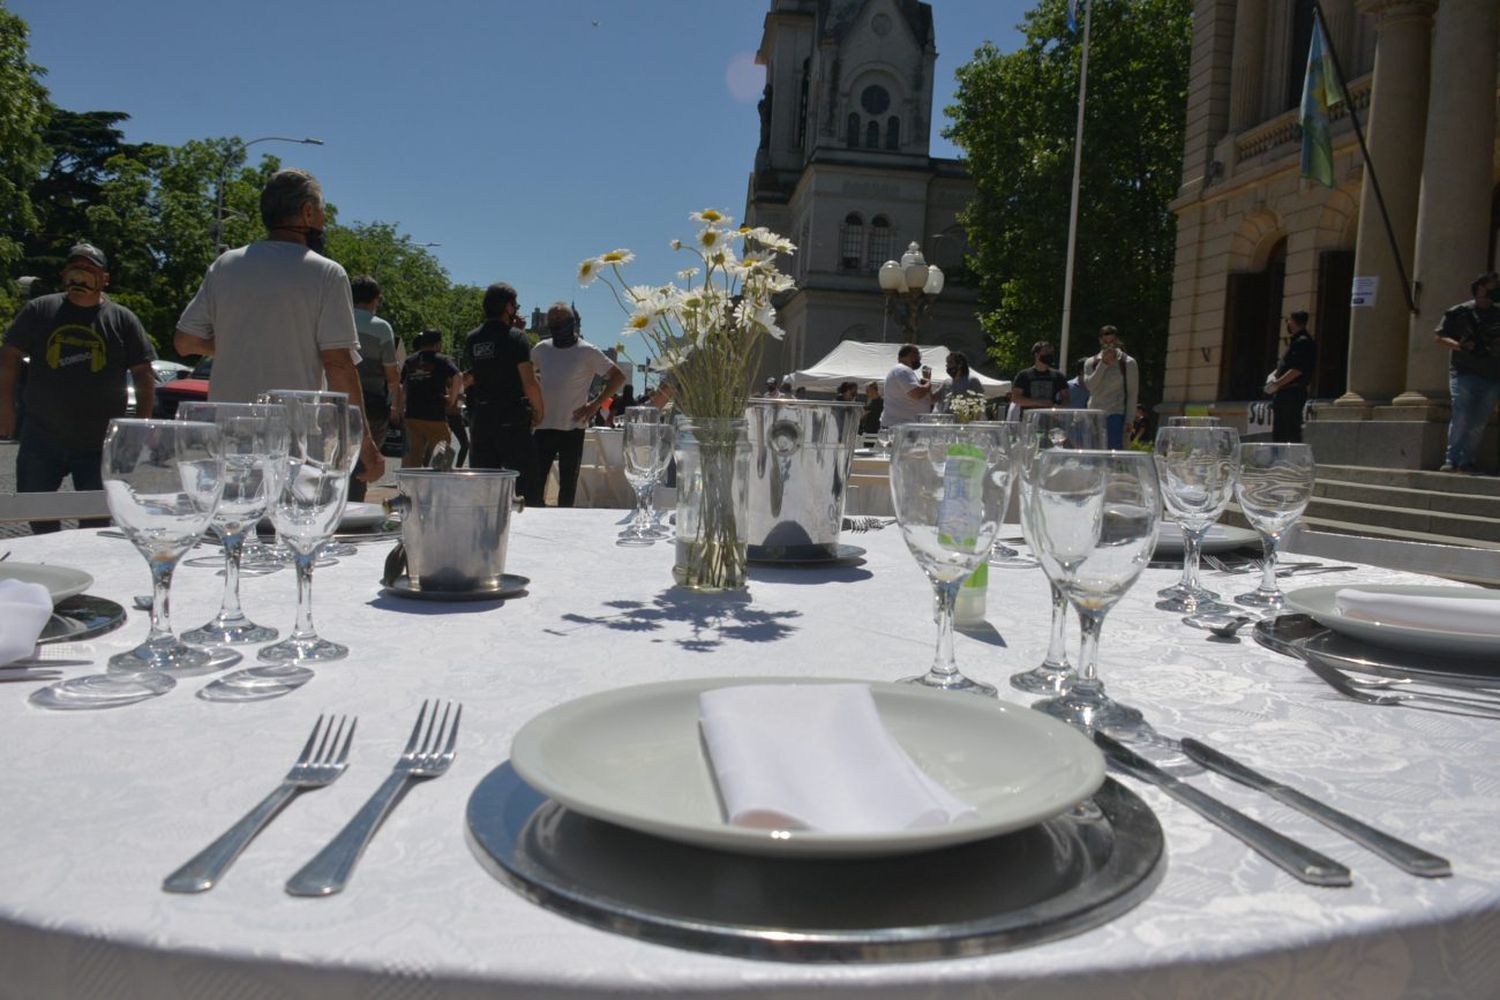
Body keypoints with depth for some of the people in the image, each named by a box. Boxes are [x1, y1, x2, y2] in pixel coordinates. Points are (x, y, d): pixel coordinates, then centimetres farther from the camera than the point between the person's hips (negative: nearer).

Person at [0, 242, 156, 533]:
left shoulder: (123, 320, 3)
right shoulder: (39, 310, 6)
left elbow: (143, 374, 5)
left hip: (100, 442, -1)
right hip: (41, 438, 2)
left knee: (97, 521, 5)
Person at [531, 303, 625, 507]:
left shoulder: (588, 352, -4)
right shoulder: (541, 350, 7)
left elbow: (618, 377, -3)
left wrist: (595, 404, -8)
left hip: (572, 429, -3)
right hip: (543, 428, 3)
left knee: (568, 485, 6)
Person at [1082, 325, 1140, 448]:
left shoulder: (1128, 363, 4)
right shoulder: (1091, 363, 11)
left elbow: (1133, 393, 1)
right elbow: (1090, 386, -5)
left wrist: (1129, 420, -6)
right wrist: (1103, 364, -8)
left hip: (1116, 415, -3)